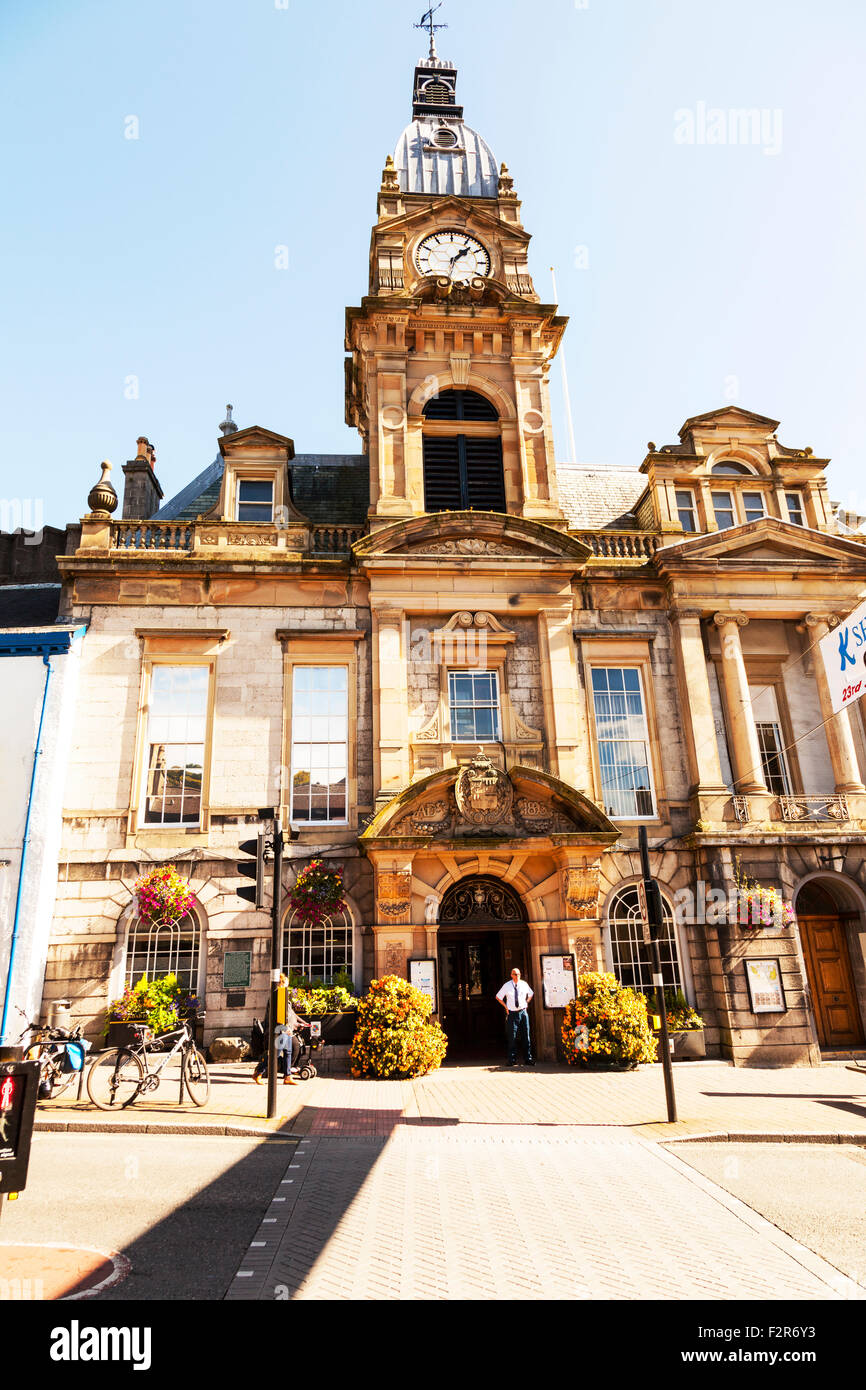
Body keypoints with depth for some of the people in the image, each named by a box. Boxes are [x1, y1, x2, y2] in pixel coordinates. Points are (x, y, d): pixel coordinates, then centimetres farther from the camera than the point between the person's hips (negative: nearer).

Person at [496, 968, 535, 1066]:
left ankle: (528, 1059, 11)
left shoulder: (524, 984, 2)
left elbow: (530, 994, 22)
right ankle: (512, 1060, 6)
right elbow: (498, 997, 8)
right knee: (512, 1037, -2)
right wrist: (505, 1007, 1)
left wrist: (526, 1003, 10)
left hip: (523, 1012, 2)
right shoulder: (507, 986, -4)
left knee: (526, 1036, 3)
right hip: (512, 1013, -2)